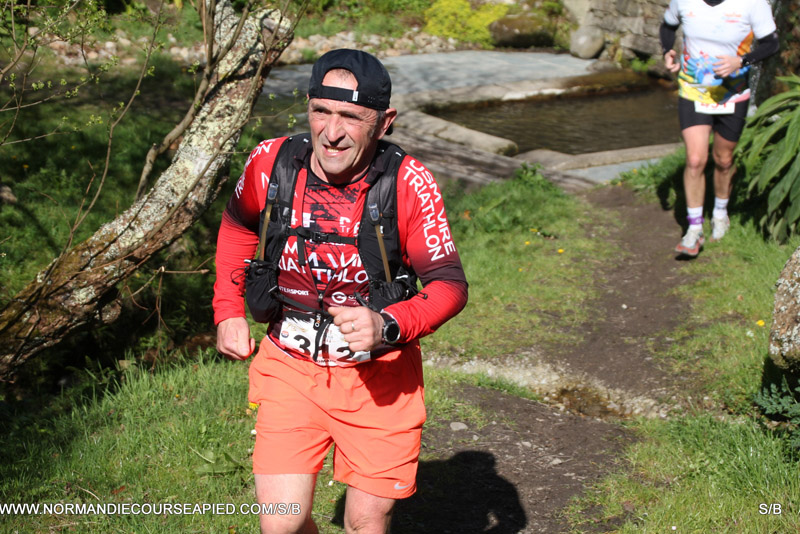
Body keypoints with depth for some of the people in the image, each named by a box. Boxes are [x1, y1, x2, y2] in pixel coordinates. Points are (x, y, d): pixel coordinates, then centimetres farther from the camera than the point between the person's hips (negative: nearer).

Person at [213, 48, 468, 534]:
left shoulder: (408, 183, -19)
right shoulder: (271, 163, -11)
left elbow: (449, 283, -15)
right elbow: (238, 229, 11)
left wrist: (388, 325, -33)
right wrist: (229, 310, 6)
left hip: (378, 372, -1)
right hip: (290, 365, 1)